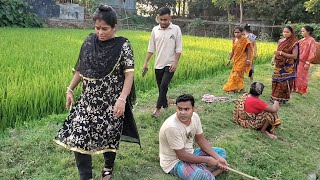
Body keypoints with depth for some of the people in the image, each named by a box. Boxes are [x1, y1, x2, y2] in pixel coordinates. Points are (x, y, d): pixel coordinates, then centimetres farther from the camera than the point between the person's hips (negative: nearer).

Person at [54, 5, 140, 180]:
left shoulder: (123, 45, -11)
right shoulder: (89, 41, 2)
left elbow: (129, 74, -16)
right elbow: (80, 69, 11)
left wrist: (122, 98, -27)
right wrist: (70, 89, 8)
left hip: (111, 101, -4)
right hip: (88, 100, 4)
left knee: (109, 136, 11)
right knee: (78, 135, -3)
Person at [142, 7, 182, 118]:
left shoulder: (176, 29, -6)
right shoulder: (155, 30, 3)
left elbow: (178, 49, -5)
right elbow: (151, 48, 7)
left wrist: (175, 63, -14)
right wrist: (146, 63, 4)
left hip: (170, 65, -4)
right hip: (158, 65, 4)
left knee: (163, 86, -14)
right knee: (161, 87, 12)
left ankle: (158, 108, -4)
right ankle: (165, 104, 31)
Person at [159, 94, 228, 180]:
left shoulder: (195, 116, -9)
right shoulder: (172, 127, -31)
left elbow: (200, 140, 4)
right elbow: (181, 156, -25)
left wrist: (218, 158, -7)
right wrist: (207, 160, -18)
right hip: (174, 162, -8)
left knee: (221, 152, 10)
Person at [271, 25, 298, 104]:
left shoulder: (294, 43, -12)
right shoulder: (280, 41, 6)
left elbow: (294, 56, -17)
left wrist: (282, 53, -22)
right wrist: (273, 58, 0)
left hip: (287, 67, -6)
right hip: (279, 65, 6)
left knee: (284, 82, 0)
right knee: (276, 81, 11)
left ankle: (283, 98, 11)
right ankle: (275, 97, 24)